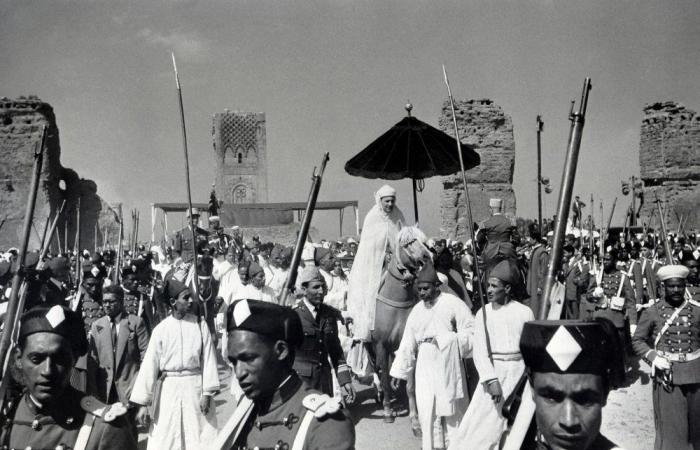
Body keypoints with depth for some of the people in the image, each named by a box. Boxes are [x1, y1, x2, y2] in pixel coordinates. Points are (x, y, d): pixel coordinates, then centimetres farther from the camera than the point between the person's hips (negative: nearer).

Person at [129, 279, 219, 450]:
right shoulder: (161, 329, -4)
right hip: (169, 389, 0)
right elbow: (149, 365, -5)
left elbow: (208, 358, -1)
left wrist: (207, 393, -7)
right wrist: (142, 403, -7)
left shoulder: (200, 325, -1)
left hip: (195, 387, 0)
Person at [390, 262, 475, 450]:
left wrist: (444, 339, -18)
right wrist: (398, 371, 10)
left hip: (449, 368, -4)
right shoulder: (417, 310, 8)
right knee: (428, 413, 3)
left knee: (451, 412, 5)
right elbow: (407, 344, 11)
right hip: (425, 371, 4)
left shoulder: (453, 304, -7)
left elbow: (472, 333, -10)